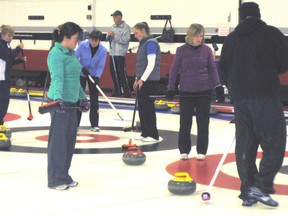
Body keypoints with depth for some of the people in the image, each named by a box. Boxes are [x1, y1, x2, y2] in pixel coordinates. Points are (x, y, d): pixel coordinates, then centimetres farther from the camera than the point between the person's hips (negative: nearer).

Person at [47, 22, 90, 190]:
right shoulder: (56, 53, -12)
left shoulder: (71, 53, 16)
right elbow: (57, 78, -24)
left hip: (71, 103, 9)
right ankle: (55, 180, 5)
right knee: (58, 141, -3)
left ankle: (64, 176, 21)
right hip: (60, 103, -9)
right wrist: (58, 98, -36)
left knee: (70, 140, 11)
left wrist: (83, 97, 28)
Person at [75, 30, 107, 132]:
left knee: (94, 99, -2)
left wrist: (97, 77, -27)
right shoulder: (82, 45, -20)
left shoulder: (103, 50, -18)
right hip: (81, 74, 0)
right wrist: (82, 68, -21)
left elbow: (100, 66, -15)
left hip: (94, 75, 1)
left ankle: (94, 124, 4)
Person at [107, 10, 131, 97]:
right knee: (113, 72, 8)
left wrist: (114, 35, -16)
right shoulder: (113, 26, 15)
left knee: (122, 73, -8)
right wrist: (109, 35, -7)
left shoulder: (126, 27, -7)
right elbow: (107, 39, 16)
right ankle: (117, 91, 17)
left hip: (120, 54, -7)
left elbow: (125, 40, -18)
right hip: (112, 53, 7)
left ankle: (126, 91, -2)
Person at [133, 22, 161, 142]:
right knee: (142, 107, 10)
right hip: (142, 80, 9)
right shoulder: (143, 43, 16)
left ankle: (153, 135, 0)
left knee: (148, 107, -6)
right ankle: (145, 133, 16)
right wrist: (137, 79, 18)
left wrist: (142, 79, -18)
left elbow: (151, 64, -19)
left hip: (149, 81, -9)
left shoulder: (151, 43, -13)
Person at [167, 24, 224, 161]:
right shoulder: (181, 50, -2)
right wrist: (171, 88, -1)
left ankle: (201, 151, 15)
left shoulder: (206, 50, 1)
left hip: (204, 92, 1)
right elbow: (174, 70, 2)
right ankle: (184, 150, 15)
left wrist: (218, 86, -5)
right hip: (186, 92, -1)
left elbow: (212, 69, 4)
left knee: (203, 122, 5)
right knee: (185, 123, 4)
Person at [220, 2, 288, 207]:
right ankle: (261, 187, -11)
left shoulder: (231, 38, 13)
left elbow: (224, 70, 15)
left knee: (244, 146, 9)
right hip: (266, 97, -5)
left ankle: (247, 192, 11)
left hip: (240, 98, 5)